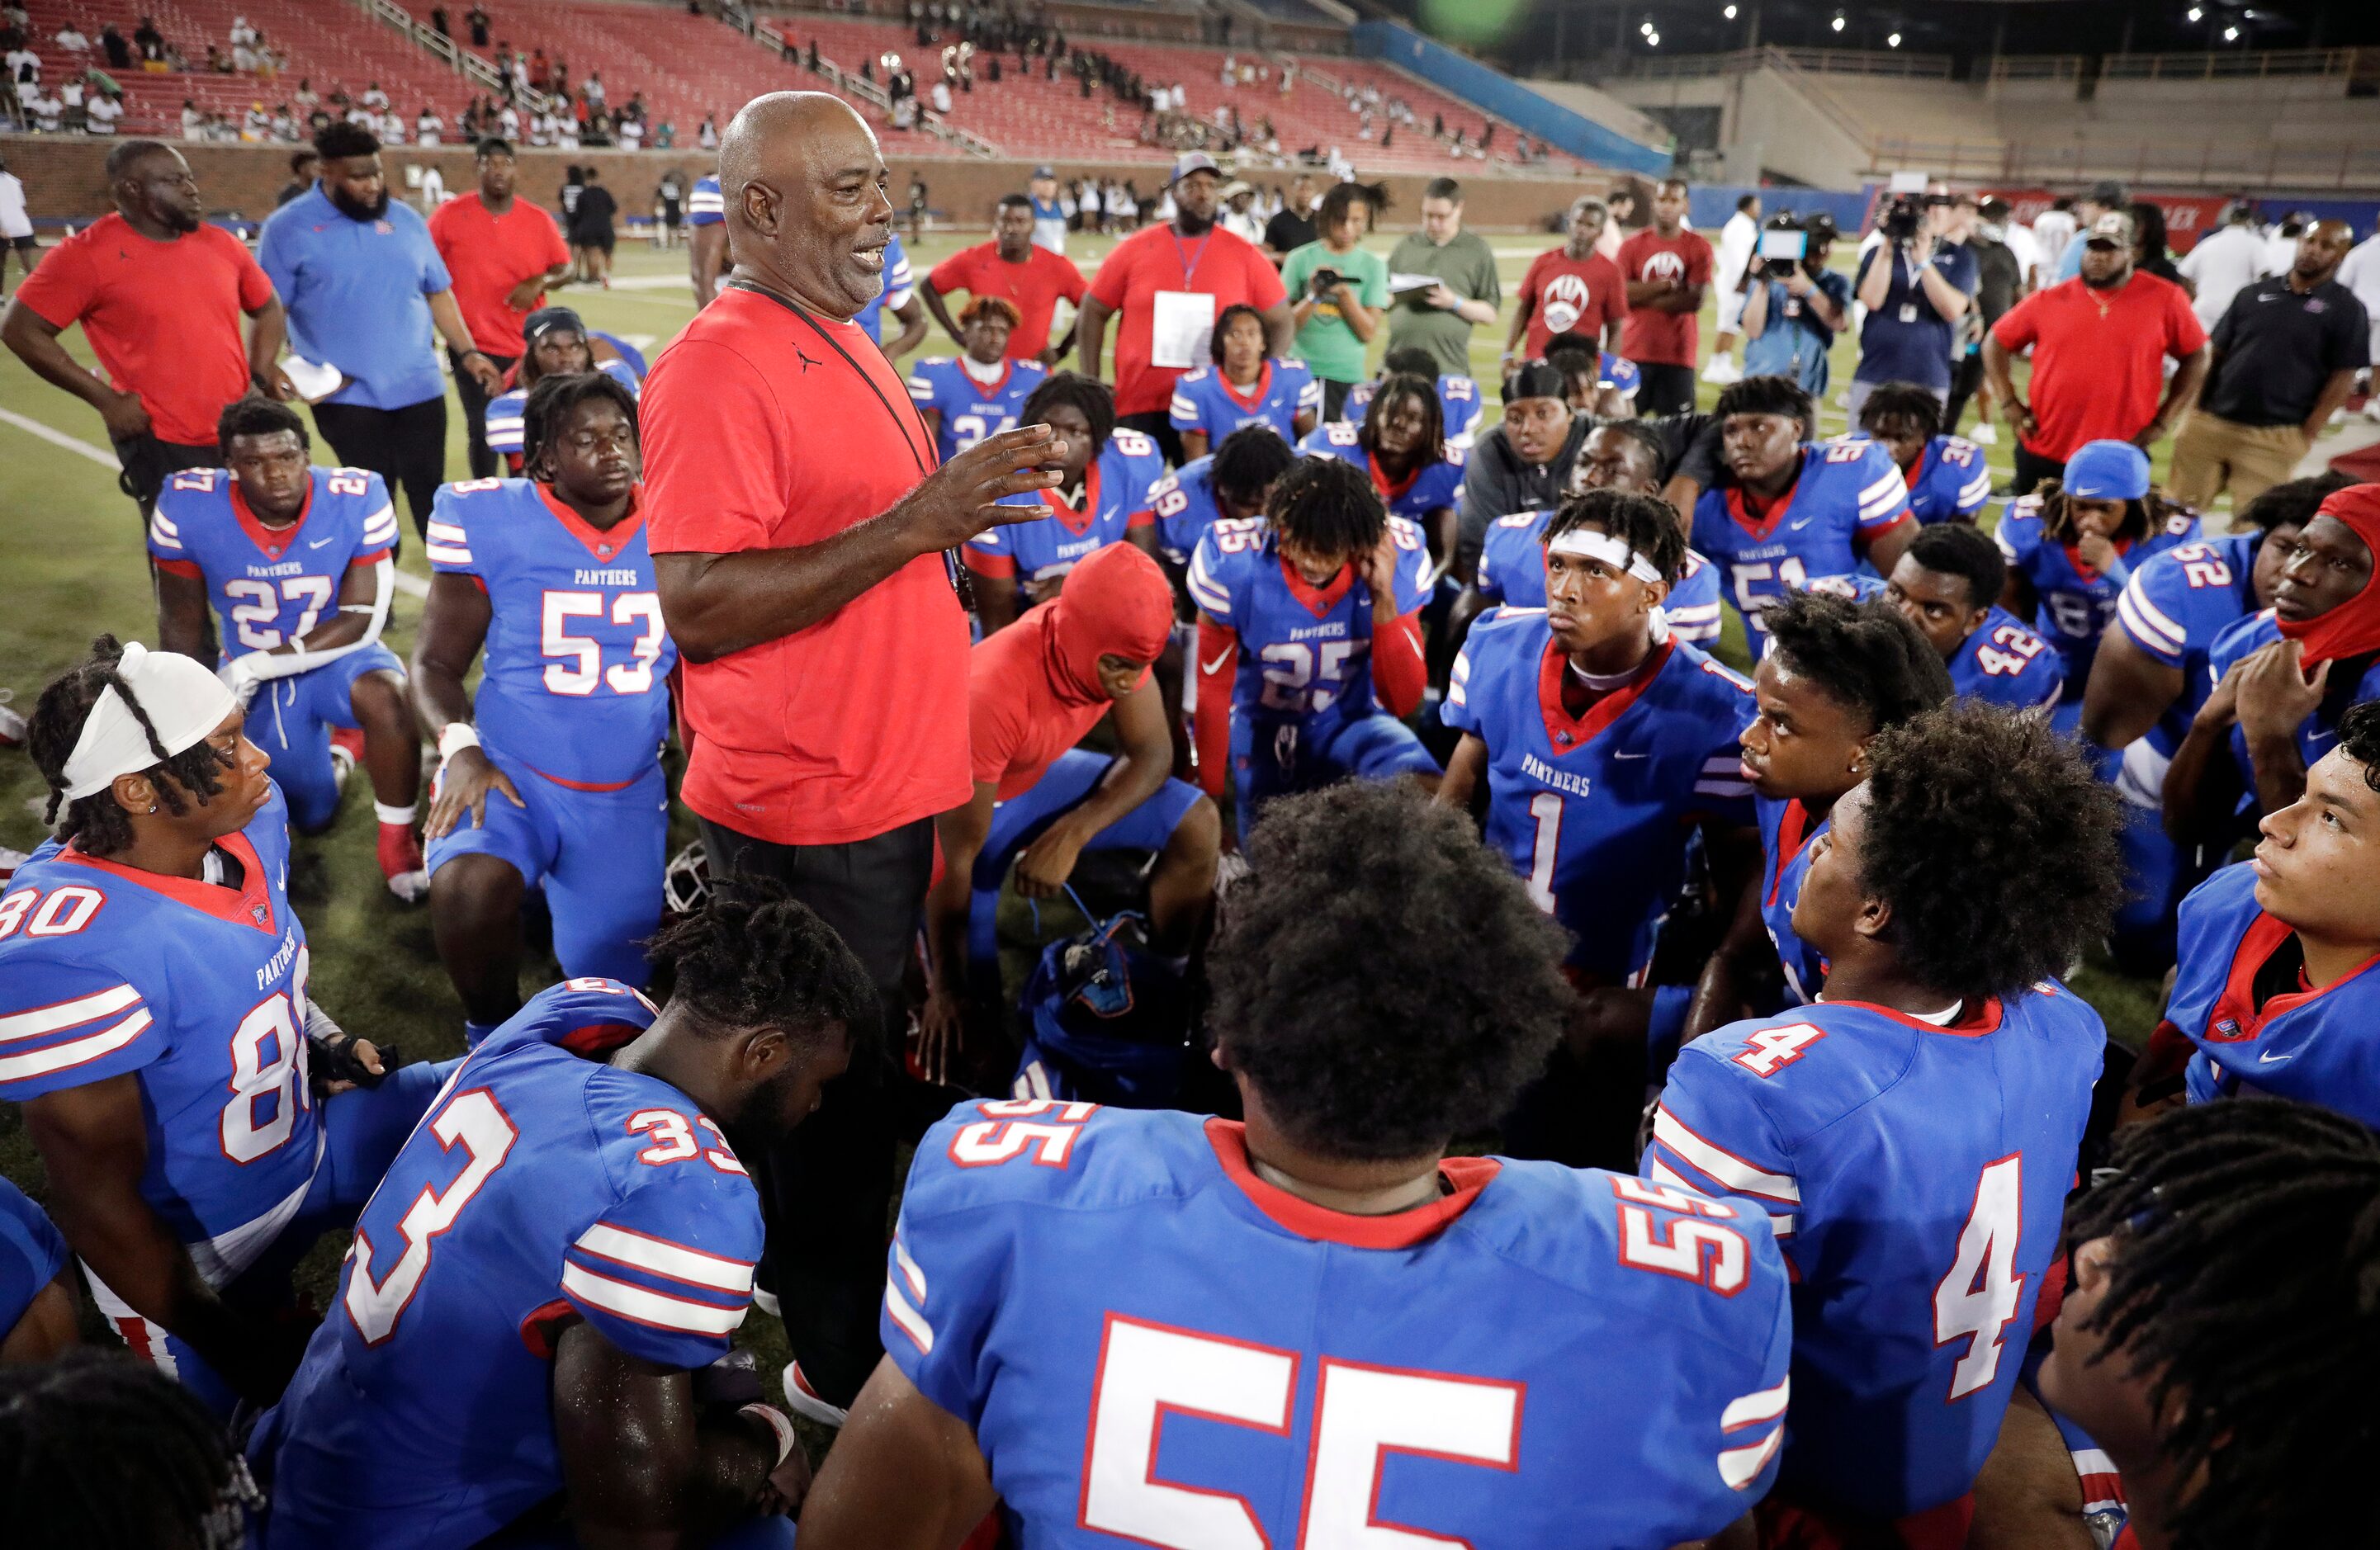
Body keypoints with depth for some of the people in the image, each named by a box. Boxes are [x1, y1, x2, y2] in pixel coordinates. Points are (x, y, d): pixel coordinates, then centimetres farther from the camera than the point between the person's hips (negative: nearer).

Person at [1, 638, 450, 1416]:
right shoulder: (72, 959, -34)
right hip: (197, 1249, -7)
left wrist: (325, 1041, -2)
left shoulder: (250, 823, -11)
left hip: (309, 1139, 7)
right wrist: (225, 1340, -14)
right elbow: (99, 1204, -24)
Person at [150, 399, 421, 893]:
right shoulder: (188, 507, -20)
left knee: (385, 699, -39)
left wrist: (257, 664, -27)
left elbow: (362, 622, -22)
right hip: (249, 672, 3)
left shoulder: (356, 500, -24)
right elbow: (180, 624, -5)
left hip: (338, 658, -2)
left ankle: (397, 842, -14)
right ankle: (337, 747, 47)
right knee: (311, 817, 11)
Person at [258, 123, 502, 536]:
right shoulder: (287, 227, -3)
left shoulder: (406, 220, 8)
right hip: (346, 396, -3)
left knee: (430, 495, 7)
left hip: (419, 387, 3)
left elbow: (438, 292, 14)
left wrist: (467, 353, 6)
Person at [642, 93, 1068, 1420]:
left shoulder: (846, 343, 12)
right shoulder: (719, 368, -18)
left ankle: (859, 1335, 41)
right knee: (828, 1098, 5)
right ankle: (840, 1374, 25)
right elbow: (697, 607, -25)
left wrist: (974, 495, 10)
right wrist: (912, 523, -28)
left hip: (893, 788, 9)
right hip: (807, 811, -9)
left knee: (864, 1076, 22)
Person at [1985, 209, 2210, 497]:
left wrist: (2163, 420, -1)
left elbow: (2195, 358, 6)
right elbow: (1996, 343, 10)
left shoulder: (2165, 299, -2)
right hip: (2043, 454, 2)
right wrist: (2010, 404, 1)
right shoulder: (2048, 300, 2)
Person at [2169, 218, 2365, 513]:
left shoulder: (2346, 309, 2)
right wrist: (2195, 411, 4)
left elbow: (2342, 380, -2)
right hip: (2208, 424, 3)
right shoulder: (2253, 294, 12)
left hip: (2273, 438, -3)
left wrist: (2306, 436, -9)